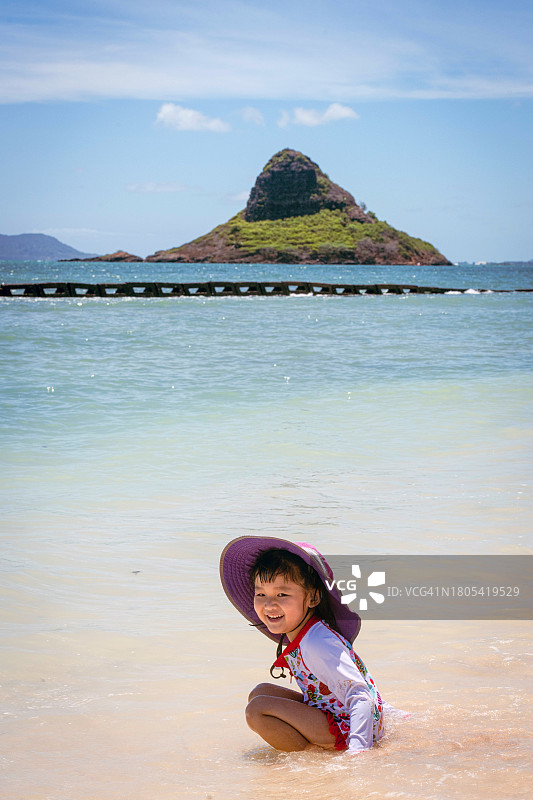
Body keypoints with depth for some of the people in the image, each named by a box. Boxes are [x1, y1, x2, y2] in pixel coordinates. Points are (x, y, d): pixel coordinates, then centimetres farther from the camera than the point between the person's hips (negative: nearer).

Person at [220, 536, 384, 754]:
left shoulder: (317, 644, -25)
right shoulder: (300, 634, 5)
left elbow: (359, 696, -32)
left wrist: (358, 749, -43)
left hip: (349, 729, -10)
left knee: (257, 710, -19)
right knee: (261, 692, 16)